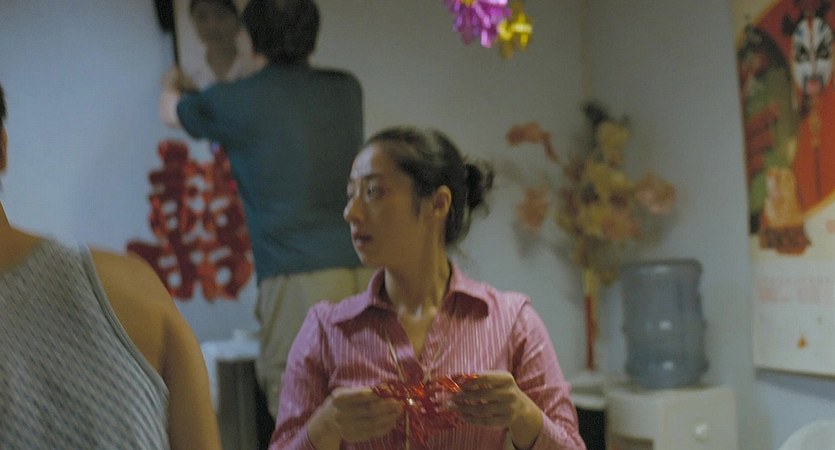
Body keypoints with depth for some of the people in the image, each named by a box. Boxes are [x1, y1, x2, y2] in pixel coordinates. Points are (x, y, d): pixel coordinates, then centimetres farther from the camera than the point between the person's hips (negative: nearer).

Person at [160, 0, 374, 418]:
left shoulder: (235, 101, 4)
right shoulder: (346, 89, 15)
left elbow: (173, 113, 26)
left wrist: (171, 86, 50)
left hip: (297, 275, -4)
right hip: (369, 270, 4)